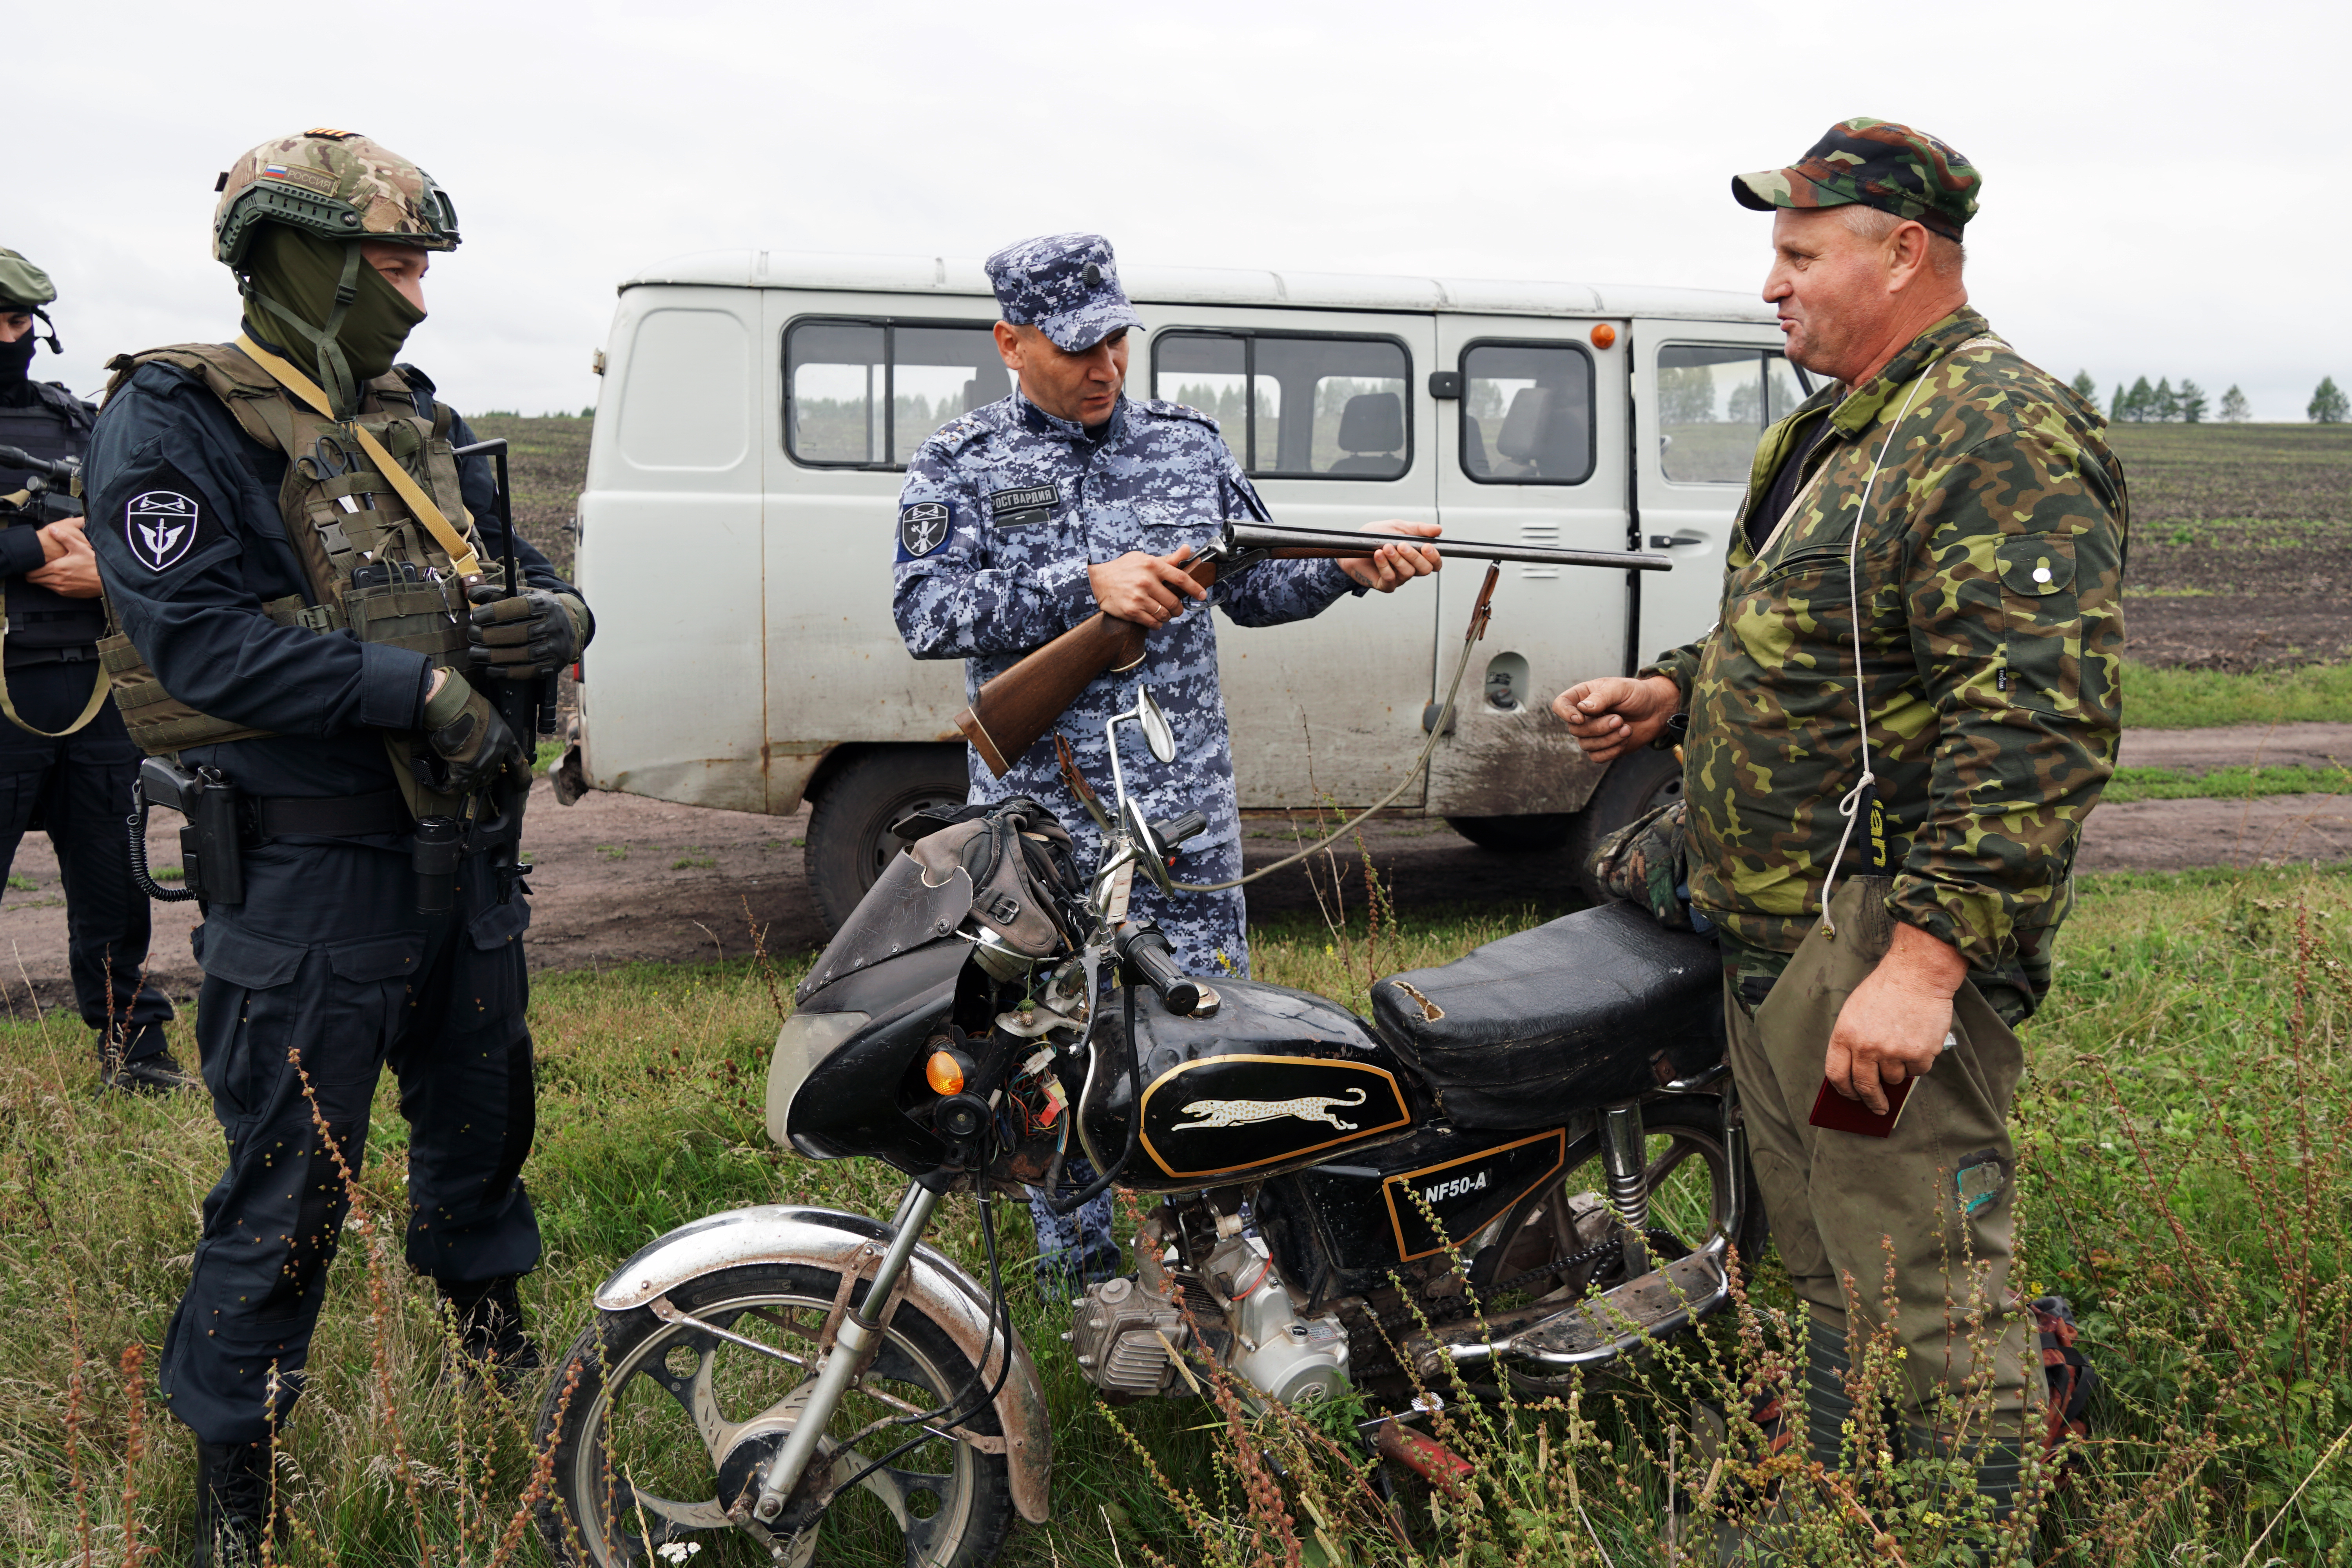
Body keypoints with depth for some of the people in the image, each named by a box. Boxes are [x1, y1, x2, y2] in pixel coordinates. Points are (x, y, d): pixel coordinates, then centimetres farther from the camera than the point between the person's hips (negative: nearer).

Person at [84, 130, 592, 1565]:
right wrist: (424, 690, -23)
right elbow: (200, 640, -21)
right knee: (293, 1178, 1)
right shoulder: (176, 421, -10)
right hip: (310, 867, -7)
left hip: (468, 846, 7)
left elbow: (521, 579, 16)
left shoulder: (422, 422, 12)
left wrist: (556, 617, -9)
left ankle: (489, 1314, 48)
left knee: (484, 1108, 22)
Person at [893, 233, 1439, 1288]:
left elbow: (1254, 587, 15)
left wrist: (1348, 566, -5)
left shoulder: (1188, 443, 11)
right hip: (1038, 823, -1)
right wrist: (1088, 587, -21)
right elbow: (925, 613, -13)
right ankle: (1083, 1277, 25)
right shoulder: (958, 466, 1)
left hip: (1186, 818, 2)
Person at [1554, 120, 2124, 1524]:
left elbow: (2039, 726, -26)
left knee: (1926, 1306, -4)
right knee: (1830, 1274, 21)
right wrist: (1672, 697, 12)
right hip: (1779, 934, 11)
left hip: (1888, 938, -11)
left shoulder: (2003, 436, -16)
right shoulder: (1836, 432, 18)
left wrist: (1926, 960, -31)